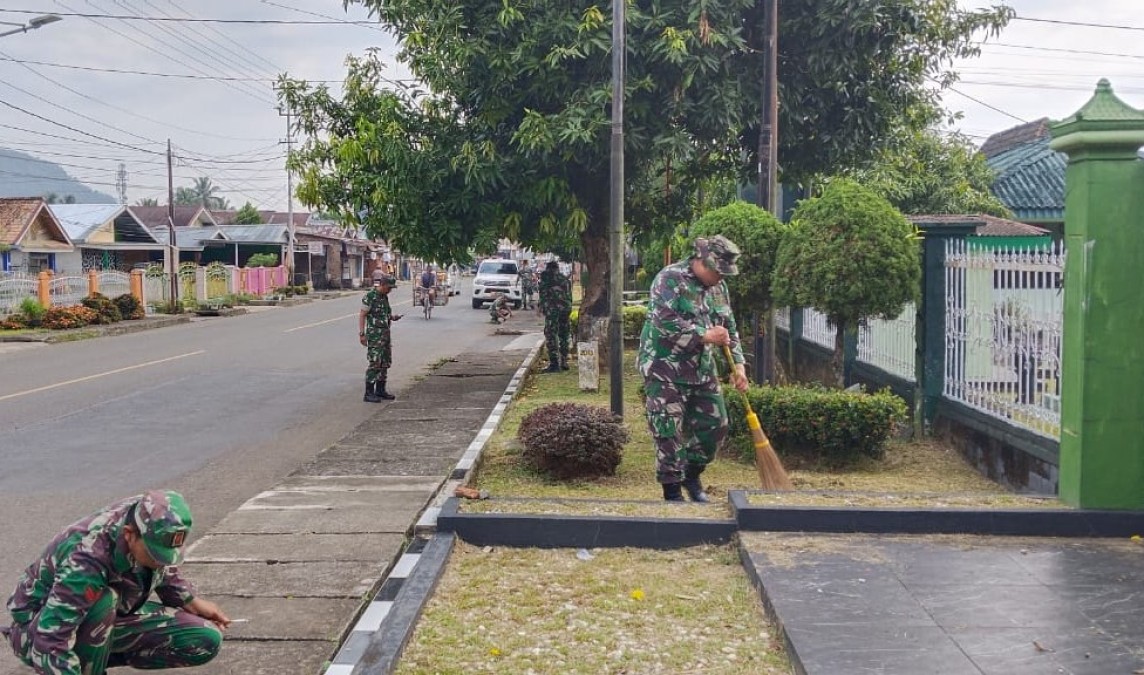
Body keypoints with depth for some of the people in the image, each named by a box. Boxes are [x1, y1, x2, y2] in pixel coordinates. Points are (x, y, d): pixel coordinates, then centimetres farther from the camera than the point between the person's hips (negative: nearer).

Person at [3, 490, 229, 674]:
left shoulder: (150, 519, -19)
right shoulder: (86, 559, -39)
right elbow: (50, 645, -41)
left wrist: (191, 601, 1)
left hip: (108, 617, 7)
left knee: (206, 641, -8)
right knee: (102, 601, -40)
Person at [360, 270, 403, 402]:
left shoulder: (384, 297, 12)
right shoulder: (370, 296, -13)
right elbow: (362, 315, -12)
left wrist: (392, 317, 4)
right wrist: (362, 334, -17)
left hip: (385, 334, 9)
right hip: (374, 335, -9)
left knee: (385, 363, 12)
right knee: (375, 363, -11)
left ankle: (380, 390, 21)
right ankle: (369, 393, -7)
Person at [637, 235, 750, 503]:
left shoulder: (718, 287, 9)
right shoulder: (670, 279, -15)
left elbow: (729, 329, 17)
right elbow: (666, 323, -26)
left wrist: (738, 364, 6)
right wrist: (705, 336, -21)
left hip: (702, 370, 8)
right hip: (665, 370, -7)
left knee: (714, 426, 8)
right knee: (669, 433, -4)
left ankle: (692, 477, 29)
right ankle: (672, 491, 7)